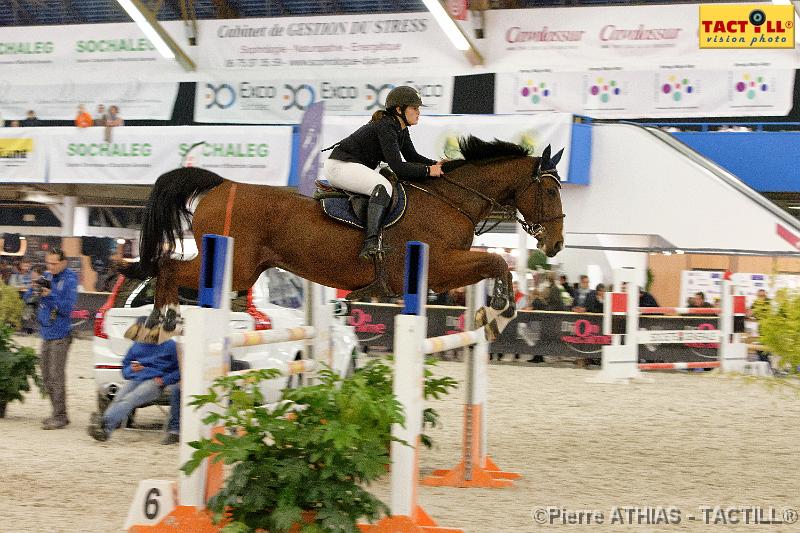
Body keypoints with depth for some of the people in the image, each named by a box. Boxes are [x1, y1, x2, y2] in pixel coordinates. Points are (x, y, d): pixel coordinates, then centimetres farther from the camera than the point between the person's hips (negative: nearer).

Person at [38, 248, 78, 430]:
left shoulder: (70, 280, -9)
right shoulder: (46, 277, 10)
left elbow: (67, 308, -15)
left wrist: (50, 295, -24)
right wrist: (35, 290, -6)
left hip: (60, 336, -8)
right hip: (46, 334, 8)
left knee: (56, 376, -11)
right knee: (46, 377, 11)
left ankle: (60, 416, -9)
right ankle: (58, 413, 19)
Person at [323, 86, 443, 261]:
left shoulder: (401, 128, 8)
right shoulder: (386, 127, -23)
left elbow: (412, 157, 15)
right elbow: (398, 167, -28)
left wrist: (436, 164, -1)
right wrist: (428, 171, -23)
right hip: (340, 165, -11)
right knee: (383, 187, -32)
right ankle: (371, 243, -43)